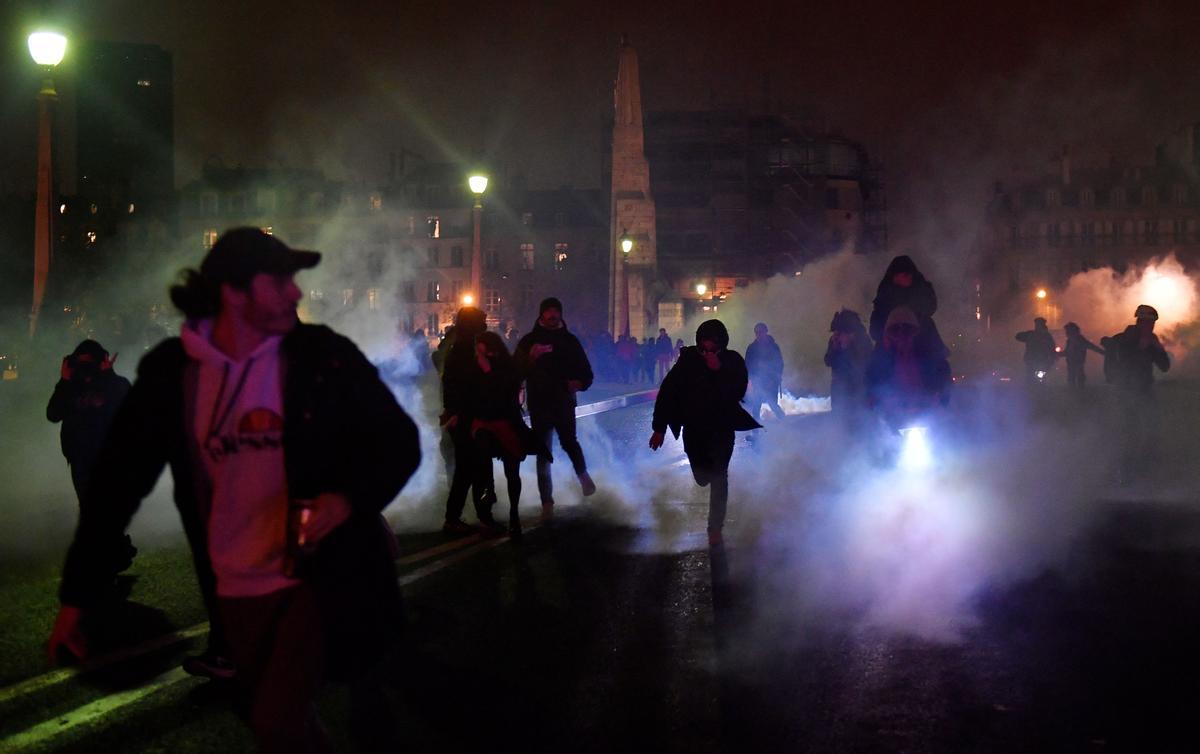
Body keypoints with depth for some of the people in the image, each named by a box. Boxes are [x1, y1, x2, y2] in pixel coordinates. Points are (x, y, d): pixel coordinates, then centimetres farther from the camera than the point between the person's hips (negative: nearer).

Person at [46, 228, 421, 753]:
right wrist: (76, 593, 1)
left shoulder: (323, 357, -9)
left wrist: (348, 499, -24)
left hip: (320, 574, -3)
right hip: (236, 591, 3)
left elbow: (398, 442, -4)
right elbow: (118, 479, 1)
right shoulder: (171, 372, -4)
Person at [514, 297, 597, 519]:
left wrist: (579, 383, -12)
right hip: (538, 404, 0)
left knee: (568, 441, -12)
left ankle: (583, 474, 19)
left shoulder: (569, 340, 6)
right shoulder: (529, 341, 3)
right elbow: (517, 372, -4)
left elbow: (586, 373, 10)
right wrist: (531, 357, -21)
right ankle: (547, 502, 8)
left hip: (564, 403, 0)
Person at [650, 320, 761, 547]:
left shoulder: (734, 362, -12)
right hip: (693, 429, 1)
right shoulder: (688, 359, -14)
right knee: (702, 478, 12)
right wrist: (659, 428, -13)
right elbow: (667, 392, -11)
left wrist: (719, 371, -33)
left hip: (722, 429, -1)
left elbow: (737, 394, -22)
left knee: (718, 477, -6)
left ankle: (716, 528, 3)